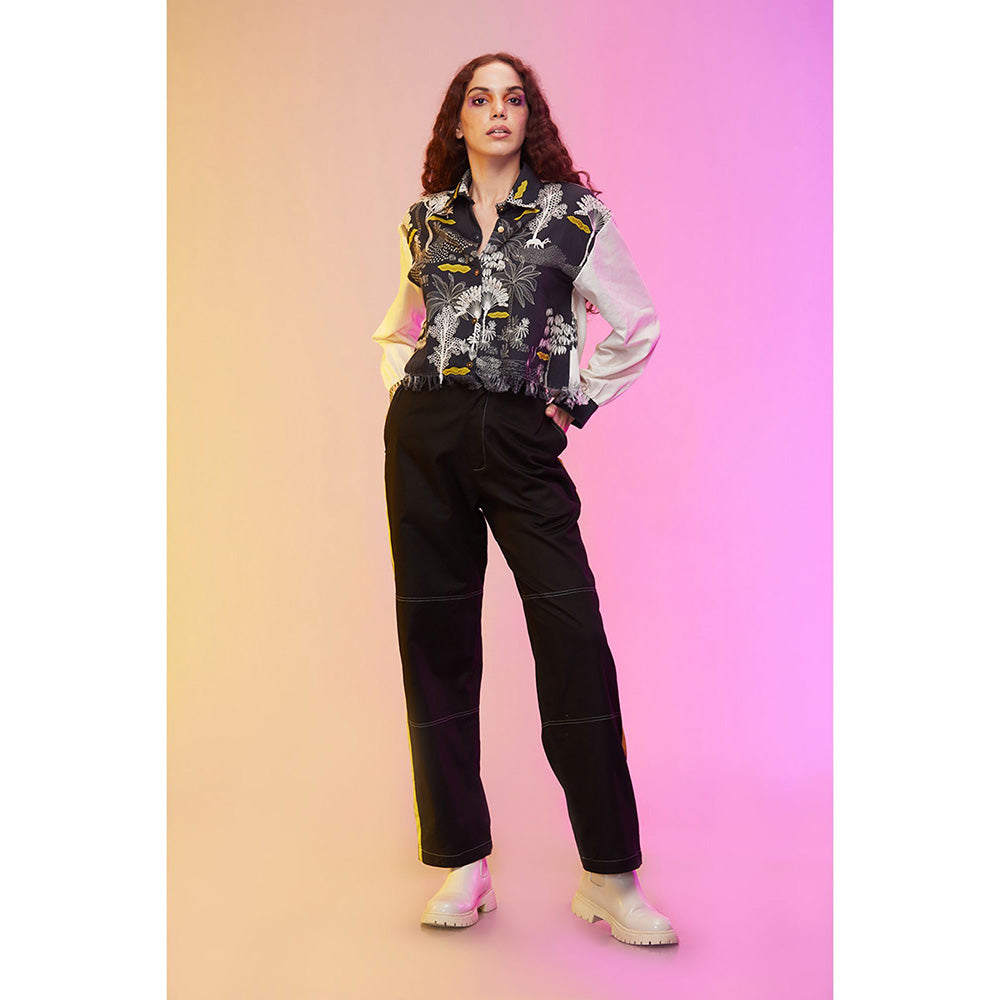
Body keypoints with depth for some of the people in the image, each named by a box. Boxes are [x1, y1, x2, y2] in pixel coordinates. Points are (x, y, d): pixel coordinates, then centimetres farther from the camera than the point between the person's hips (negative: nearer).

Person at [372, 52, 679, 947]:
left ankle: (609, 878, 0)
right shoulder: (425, 219, 14)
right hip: (424, 437, 3)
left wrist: (578, 400, 2)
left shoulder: (573, 215, 5)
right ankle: (462, 863, 13)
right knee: (437, 641, 2)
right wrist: (403, 391, 11)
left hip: (521, 439, -3)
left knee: (575, 640, -11)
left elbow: (637, 327, 8)